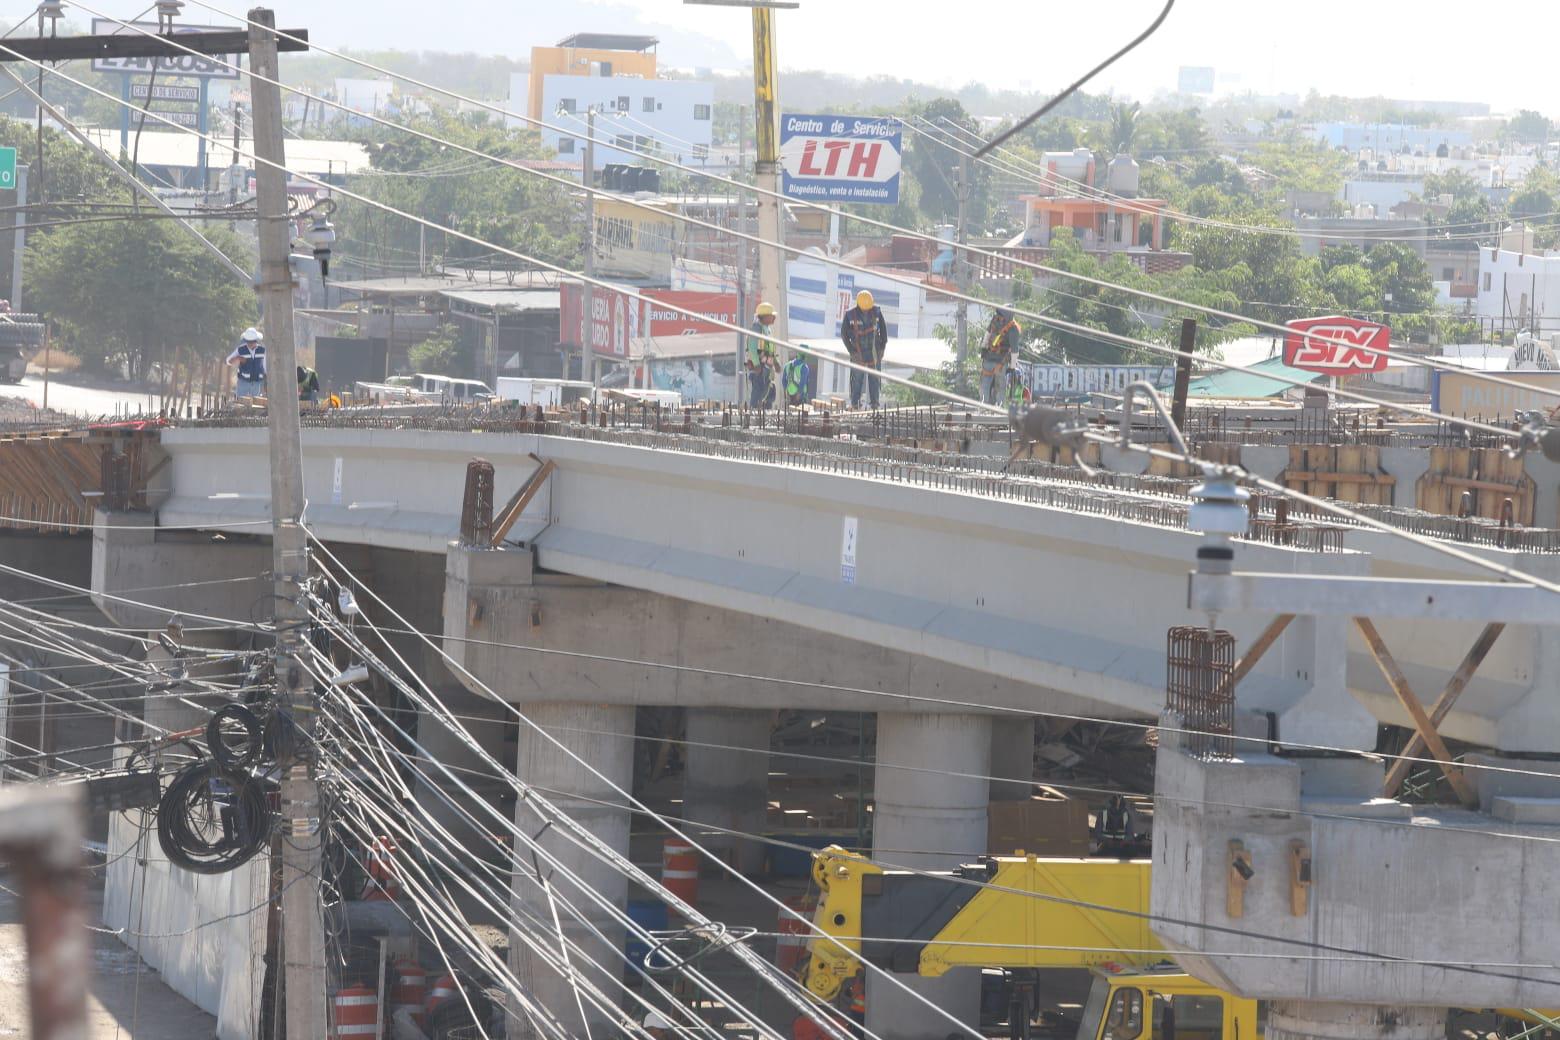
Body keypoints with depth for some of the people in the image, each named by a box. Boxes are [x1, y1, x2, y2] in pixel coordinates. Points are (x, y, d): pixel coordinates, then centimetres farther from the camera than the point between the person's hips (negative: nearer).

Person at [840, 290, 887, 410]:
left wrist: (883, 347, 1)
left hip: (874, 351, 2)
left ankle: (874, 403, 7)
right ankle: (855, 403, 6)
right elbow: (844, 333, -4)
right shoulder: (850, 314, -12)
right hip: (858, 353, -2)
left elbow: (883, 329, 5)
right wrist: (851, 350, -8)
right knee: (857, 378, 0)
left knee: (874, 378, 3)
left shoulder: (876, 311, -6)